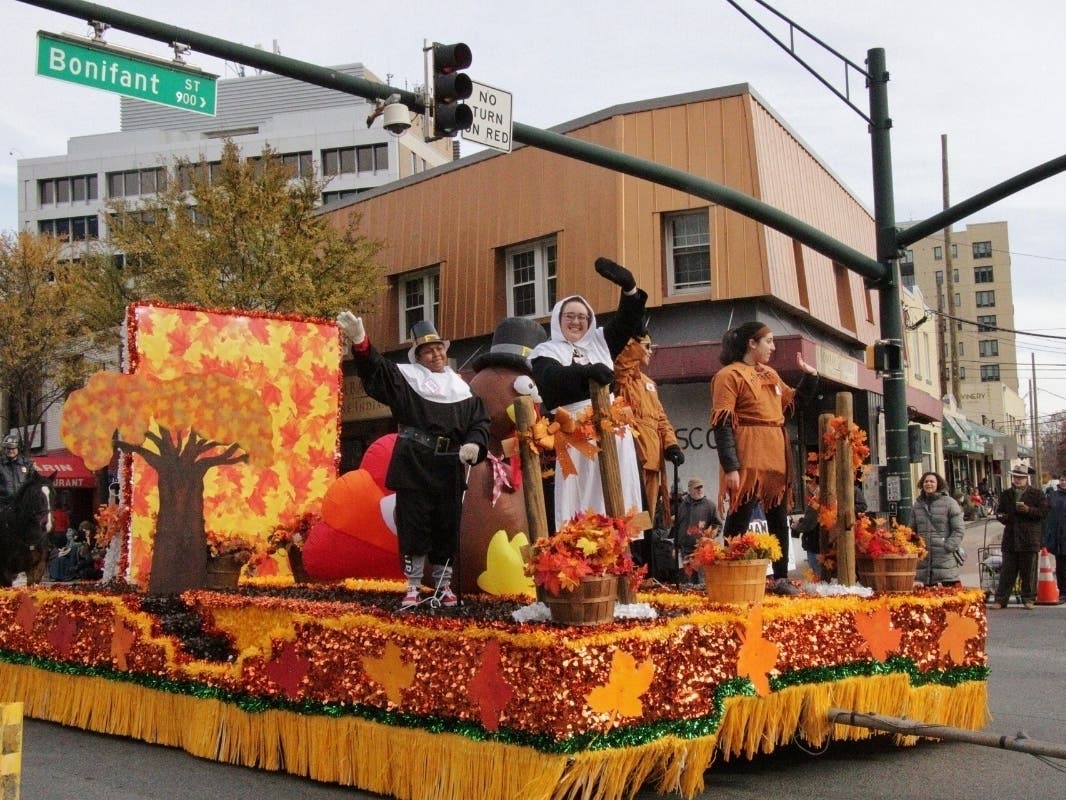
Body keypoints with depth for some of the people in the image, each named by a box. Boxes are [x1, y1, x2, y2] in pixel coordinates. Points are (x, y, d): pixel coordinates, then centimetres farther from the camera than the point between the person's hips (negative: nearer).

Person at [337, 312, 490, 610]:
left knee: (447, 529, 9)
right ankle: (412, 587, 10)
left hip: (449, 470, 3)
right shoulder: (406, 377, 3)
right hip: (413, 467, -3)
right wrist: (360, 342, -32)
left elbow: (479, 421, 11)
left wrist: (475, 443, -11)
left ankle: (444, 586, 22)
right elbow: (375, 370, -13)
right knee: (413, 528, 0)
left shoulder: (460, 387, 13)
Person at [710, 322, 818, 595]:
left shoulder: (771, 375, 18)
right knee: (740, 520, -6)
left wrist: (810, 375, 14)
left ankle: (781, 578, 19)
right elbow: (722, 424, -14)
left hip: (776, 457, 8)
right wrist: (730, 467, -22)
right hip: (747, 459, -8)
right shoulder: (729, 375, -7)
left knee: (779, 519, 11)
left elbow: (795, 400, 32)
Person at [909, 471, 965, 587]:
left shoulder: (949, 503, -1)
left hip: (946, 559, -5)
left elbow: (959, 530, -4)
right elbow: (912, 530, 19)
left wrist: (948, 547, -13)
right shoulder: (917, 505, 14)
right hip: (924, 559, 5)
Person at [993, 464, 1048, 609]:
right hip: (1010, 538, 2)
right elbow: (999, 511, 19)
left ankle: (1028, 599, 13)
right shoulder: (1005, 494, 13)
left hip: (1030, 538, -2)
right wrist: (1002, 517, -4)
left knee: (1029, 571, 3)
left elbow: (1044, 512, -2)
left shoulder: (1036, 494, 3)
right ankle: (1001, 600, 6)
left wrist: (1028, 510, -17)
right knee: (1007, 571, 3)